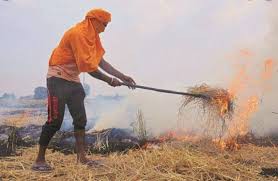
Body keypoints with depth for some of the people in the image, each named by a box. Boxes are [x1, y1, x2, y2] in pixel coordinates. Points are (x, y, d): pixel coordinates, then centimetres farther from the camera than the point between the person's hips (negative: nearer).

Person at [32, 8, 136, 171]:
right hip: (58, 79, -9)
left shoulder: (92, 36, 9)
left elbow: (101, 62, 7)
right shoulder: (78, 33, -20)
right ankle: (40, 160, 2)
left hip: (73, 80, 10)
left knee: (81, 119, 5)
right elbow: (88, 66, -25)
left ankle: (82, 157, 11)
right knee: (55, 121, -9)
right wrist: (109, 80, -18)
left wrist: (123, 77, 2)